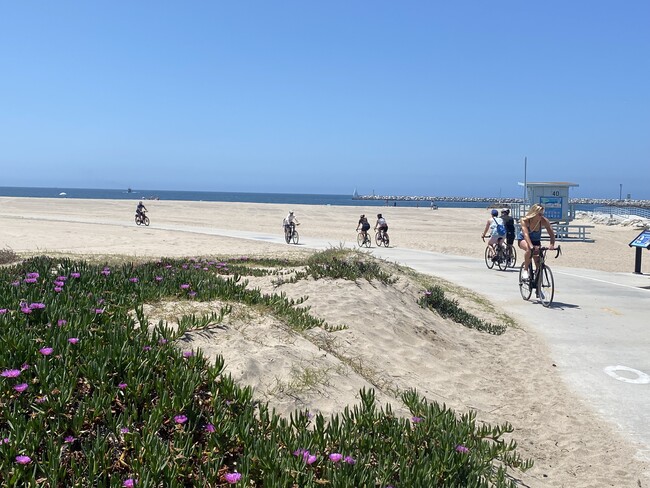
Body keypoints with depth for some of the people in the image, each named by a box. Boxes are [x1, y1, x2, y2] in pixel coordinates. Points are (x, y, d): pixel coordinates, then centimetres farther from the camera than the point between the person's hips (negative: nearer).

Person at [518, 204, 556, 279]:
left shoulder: (544, 221, -24)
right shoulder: (524, 220, -29)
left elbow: (551, 234, -25)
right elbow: (526, 234, -42)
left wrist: (552, 244, -43)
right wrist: (531, 245, -57)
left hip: (536, 240, 3)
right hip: (523, 239, -3)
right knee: (529, 249, -36)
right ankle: (525, 270, -20)